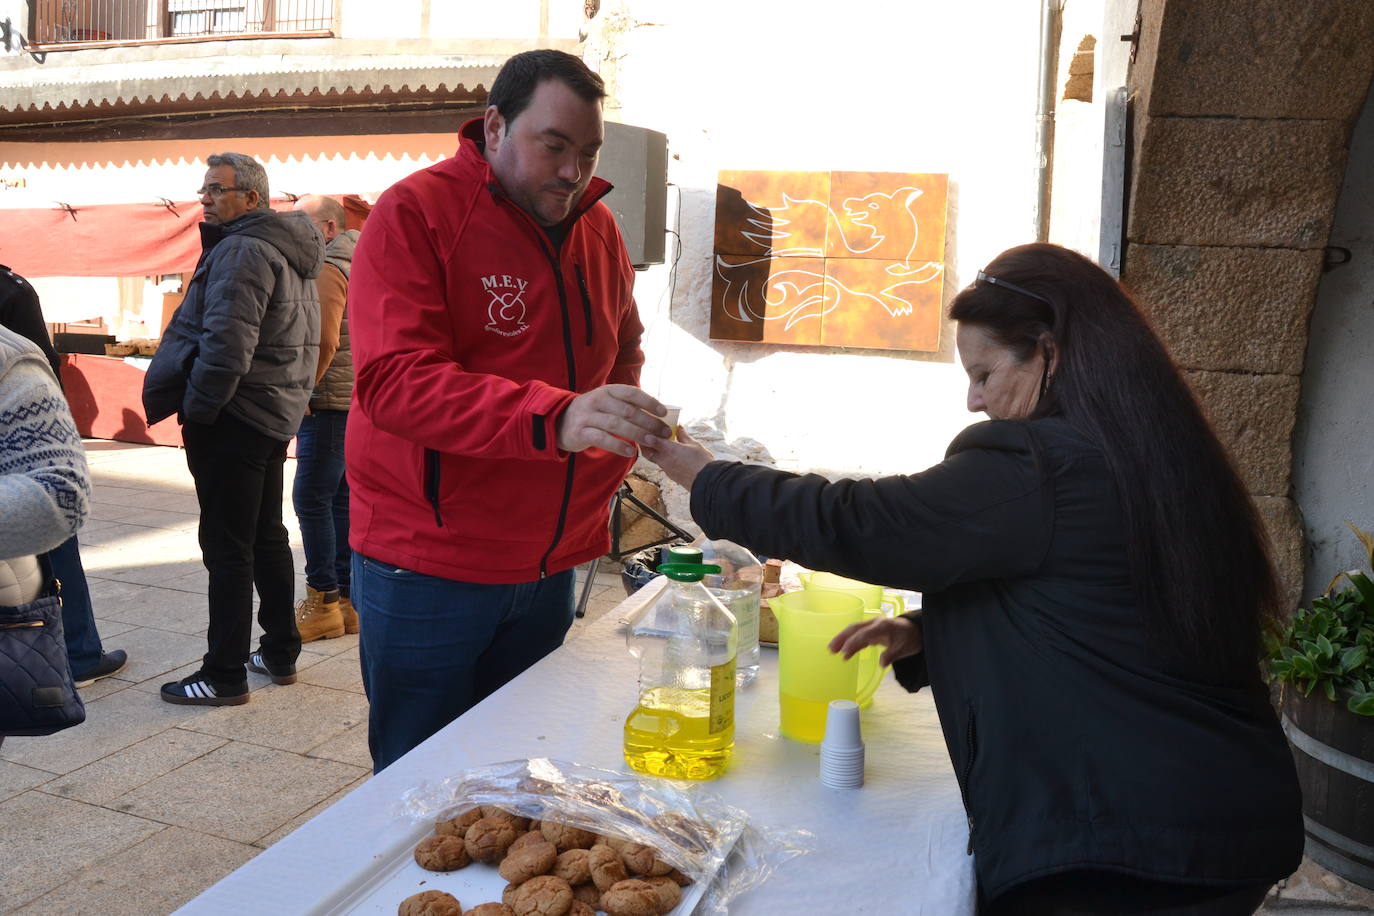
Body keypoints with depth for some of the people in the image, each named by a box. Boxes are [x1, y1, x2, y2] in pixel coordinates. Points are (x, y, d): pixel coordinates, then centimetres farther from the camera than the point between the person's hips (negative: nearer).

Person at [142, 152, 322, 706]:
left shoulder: (243, 250, -16)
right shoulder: (291, 249, 16)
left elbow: (225, 343, -25)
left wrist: (197, 410, -15)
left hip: (234, 419, -10)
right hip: (275, 412, 10)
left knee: (227, 547, -4)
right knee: (267, 536, 17)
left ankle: (225, 676, 4)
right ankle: (280, 653, 26)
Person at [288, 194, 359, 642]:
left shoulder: (326, 269, -11)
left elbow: (323, 341, -21)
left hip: (329, 403, -10)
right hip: (355, 401, 10)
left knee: (312, 500, -6)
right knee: (342, 500, 11)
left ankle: (324, 602, -1)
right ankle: (348, 599, 16)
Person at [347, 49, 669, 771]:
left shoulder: (597, 226, 7)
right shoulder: (415, 213, -13)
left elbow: (624, 347, 24)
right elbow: (394, 382, -25)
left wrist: (613, 446, 4)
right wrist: (555, 418, -39)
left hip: (549, 568, 6)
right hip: (428, 569, -5)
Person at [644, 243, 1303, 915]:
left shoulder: (1036, 471, -21)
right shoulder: (1165, 460, 8)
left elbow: (849, 524, -17)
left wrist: (705, 480, -3)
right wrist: (925, 634, 8)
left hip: (1115, 847, -9)